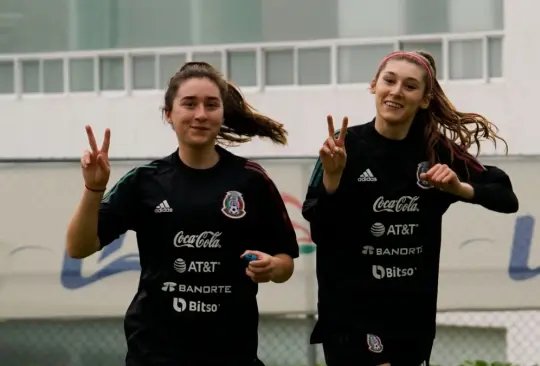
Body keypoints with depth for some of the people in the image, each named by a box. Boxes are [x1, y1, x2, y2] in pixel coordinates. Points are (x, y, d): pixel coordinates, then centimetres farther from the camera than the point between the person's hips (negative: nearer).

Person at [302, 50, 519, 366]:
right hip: (352, 312, -4)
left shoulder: (436, 151, 1)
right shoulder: (347, 145, -8)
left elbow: (507, 198, 2)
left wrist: (459, 188, -14)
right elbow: (320, 232, -11)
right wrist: (331, 176, -25)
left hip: (414, 313, 4)